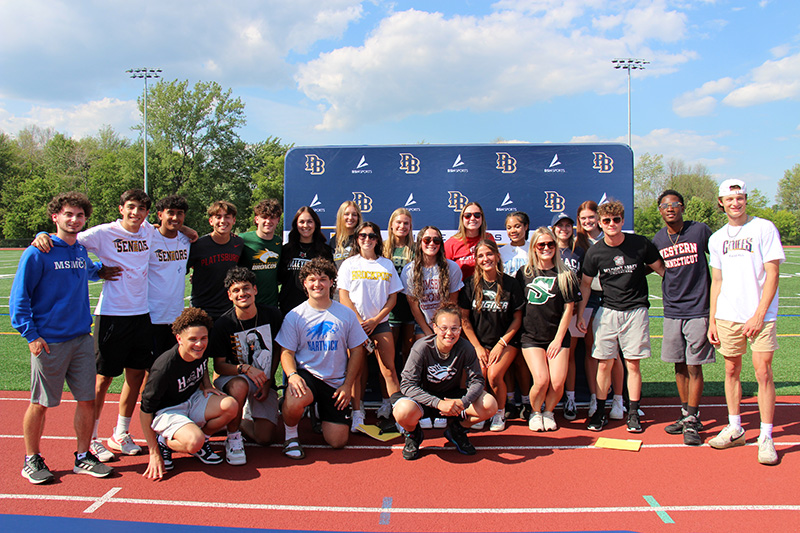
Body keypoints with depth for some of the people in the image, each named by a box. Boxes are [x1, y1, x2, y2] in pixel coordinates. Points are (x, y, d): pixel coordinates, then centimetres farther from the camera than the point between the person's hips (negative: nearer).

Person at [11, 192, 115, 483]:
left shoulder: (82, 251, 10)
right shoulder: (37, 253, -7)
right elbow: (19, 297, -6)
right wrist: (31, 335, -10)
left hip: (82, 339, 5)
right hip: (49, 341, -5)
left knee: (87, 399, 6)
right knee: (40, 403, 5)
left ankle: (83, 456, 20)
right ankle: (32, 460, 22)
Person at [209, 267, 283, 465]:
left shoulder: (272, 315, -7)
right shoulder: (223, 324, -12)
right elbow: (219, 366, -8)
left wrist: (268, 382, -4)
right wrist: (245, 368, -27)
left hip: (265, 382, 2)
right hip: (233, 378, -2)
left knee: (265, 437, -14)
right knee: (239, 385, -40)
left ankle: (239, 420, 21)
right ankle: (233, 437, -15)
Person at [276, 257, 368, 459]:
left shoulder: (346, 314, 3)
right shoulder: (294, 316, 0)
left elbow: (357, 350, 7)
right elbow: (286, 352, 0)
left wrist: (348, 385, -2)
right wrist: (292, 374, -22)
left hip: (336, 382, 2)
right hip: (306, 374, -2)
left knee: (338, 441, -5)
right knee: (295, 401, -39)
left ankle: (322, 414, 30)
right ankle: (291, 434, -3)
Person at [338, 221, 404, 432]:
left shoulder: (387, 264, 12)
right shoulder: (349, 264, 8)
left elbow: (392, 297, 8)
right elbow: (344, 296, 1)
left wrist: (375, 321, -5)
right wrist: (359, 321, -10)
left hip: (380, 323, 1)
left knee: (389, 369, -5)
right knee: (356, 369, -2)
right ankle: (357, 413, 1)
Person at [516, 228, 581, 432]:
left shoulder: (565, 275, 4)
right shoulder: (524, 273, 6)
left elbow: (568, 309, 2)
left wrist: (558, 339, -3)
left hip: (558, 337, 1)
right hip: (531, 337, 0)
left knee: (558, 382, -11)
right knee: (541, 380, -16)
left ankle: (548, 412, 19)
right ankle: (535, 413, 13)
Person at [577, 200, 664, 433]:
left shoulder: (641, 244, -4)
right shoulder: (595, 252, -2)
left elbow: (661, 269, 9)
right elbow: (585, 284, 8)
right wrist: (579, 314, 7)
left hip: (635, 310, -1)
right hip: (607, 311, 1)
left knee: (633, 363, 1)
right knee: (604, 363, 2)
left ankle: (633, 413, 13)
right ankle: (600, 412, 14)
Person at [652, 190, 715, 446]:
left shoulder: (700, 231, -4)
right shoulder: (658, 239, 4)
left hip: (698, 310, -3)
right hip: (672, 312, 3)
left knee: (694, 368, -1)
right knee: (680, 367, 10)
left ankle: (692, 421, 10)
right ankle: (686, 415, 24)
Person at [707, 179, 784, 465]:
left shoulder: (764, 229, -3)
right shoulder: (717, 238, 11)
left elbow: (772, 275, -7)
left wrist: (759, 315, -14)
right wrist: (712, 320, 9)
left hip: (760, 316, -4)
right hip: (727, 316, 4)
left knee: (763, 372, -5)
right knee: (731, 370, 10)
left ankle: (766, 437, 3)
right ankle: (735, 429, 22)